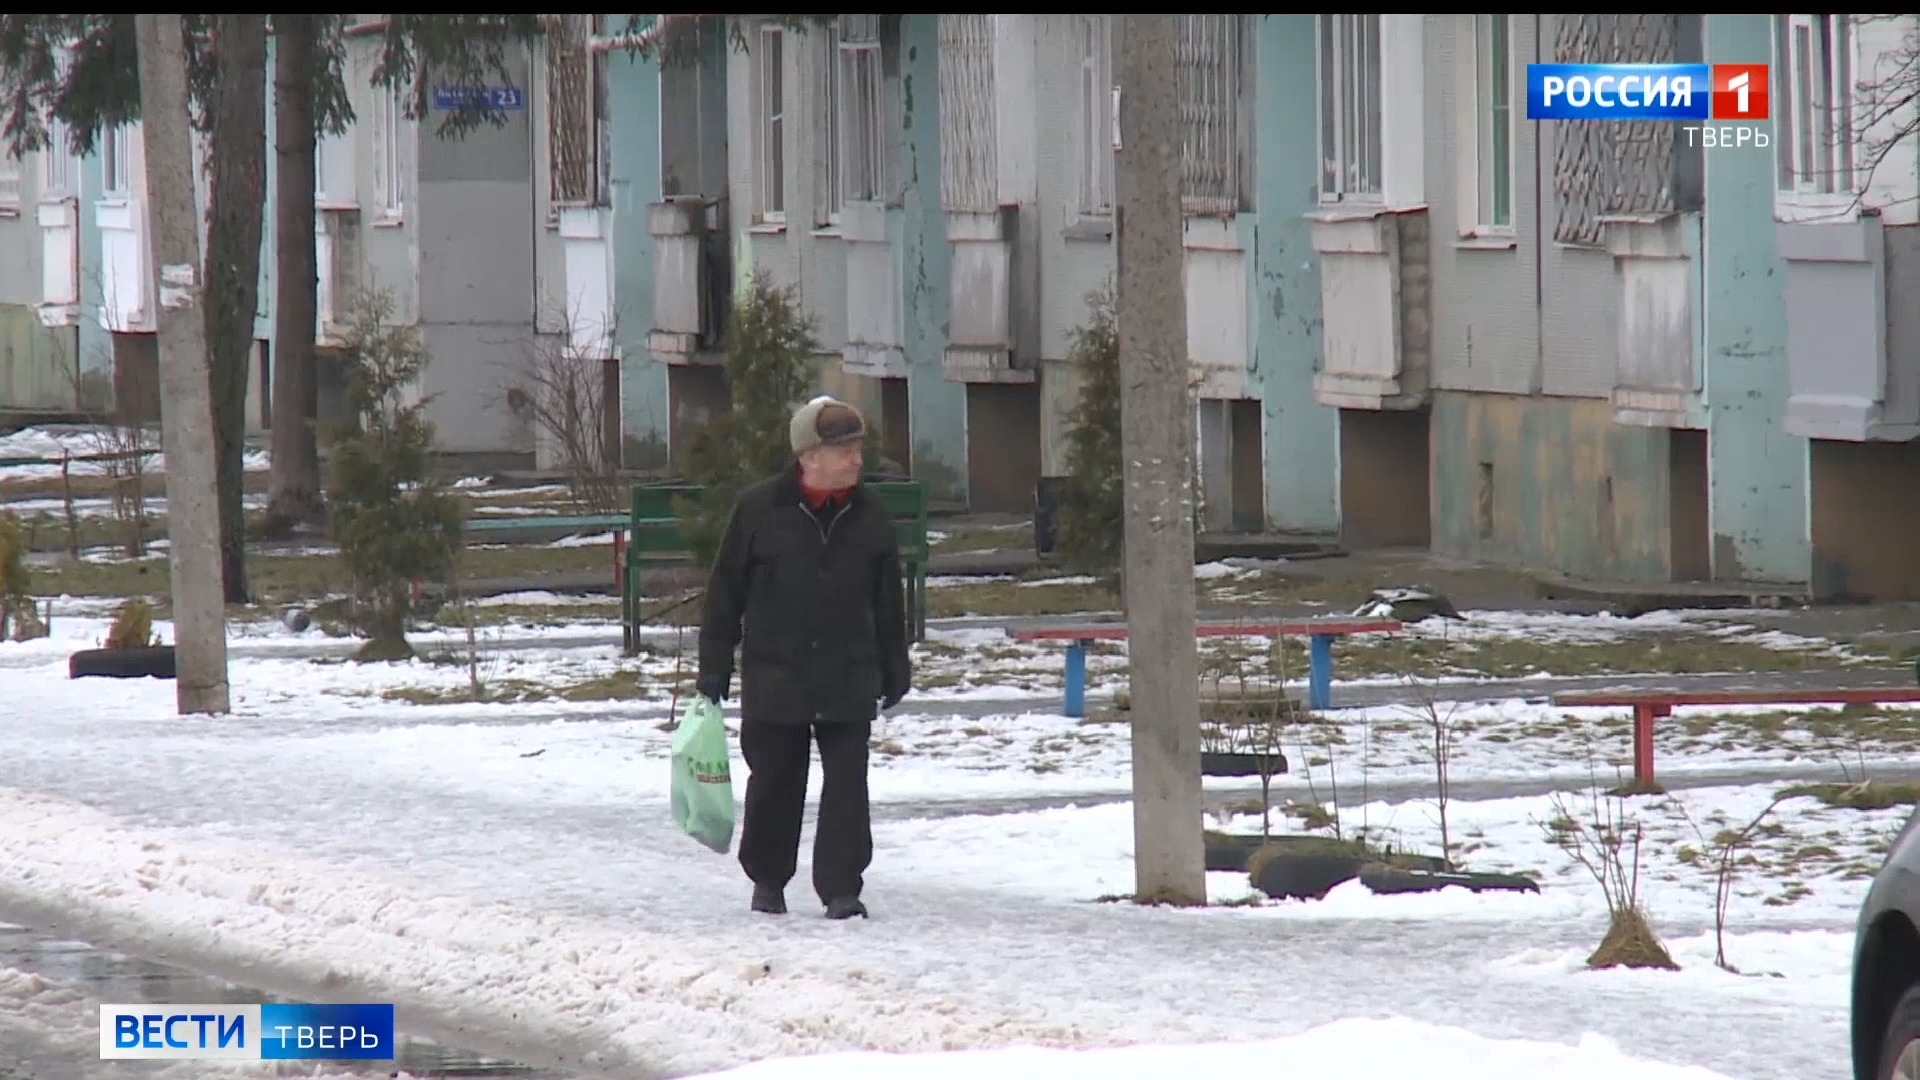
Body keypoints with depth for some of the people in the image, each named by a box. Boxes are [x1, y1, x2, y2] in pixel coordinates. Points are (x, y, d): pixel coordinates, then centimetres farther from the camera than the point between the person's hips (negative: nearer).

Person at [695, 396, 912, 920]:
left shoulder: (870, 517, 4)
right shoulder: (759, 509, -5)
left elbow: (889, 603, 13)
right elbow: (725, 591, 0)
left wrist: (895, 670, 14)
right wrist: (714, 666, 0)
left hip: (848, 680, 2)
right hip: (774, 676, -2)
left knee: (847, 785, -5)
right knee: (775, 781, 9)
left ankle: (841, 886, -1)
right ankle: (767, 880, 27)